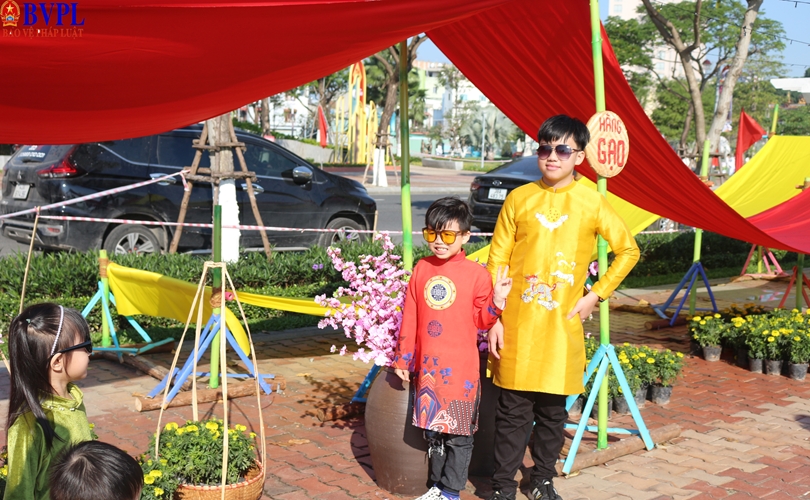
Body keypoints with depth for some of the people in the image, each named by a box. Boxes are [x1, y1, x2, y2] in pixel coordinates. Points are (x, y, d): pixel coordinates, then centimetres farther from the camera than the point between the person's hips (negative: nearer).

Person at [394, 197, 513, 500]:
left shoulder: (476, 274, -6)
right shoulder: (421, 270, 4)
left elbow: (480, 321, 0)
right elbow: (409, 318, 8)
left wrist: (497, 302, -18)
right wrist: (403, 359, 10)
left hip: (460, 367, -4)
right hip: (428, 365, 4)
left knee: (458, 433, 5)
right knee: (433, 429, 15)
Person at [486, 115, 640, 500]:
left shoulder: (592, 203, 1)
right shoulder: (519, 199, 1)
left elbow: (628, 251, 10)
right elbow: (497, 261, 2)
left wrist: (596, 295, 1)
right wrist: (494, 319, -3)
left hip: (562, 325, 1)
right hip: (517, 324, 0)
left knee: (553, 411, 11)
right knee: (513, 410, 4)